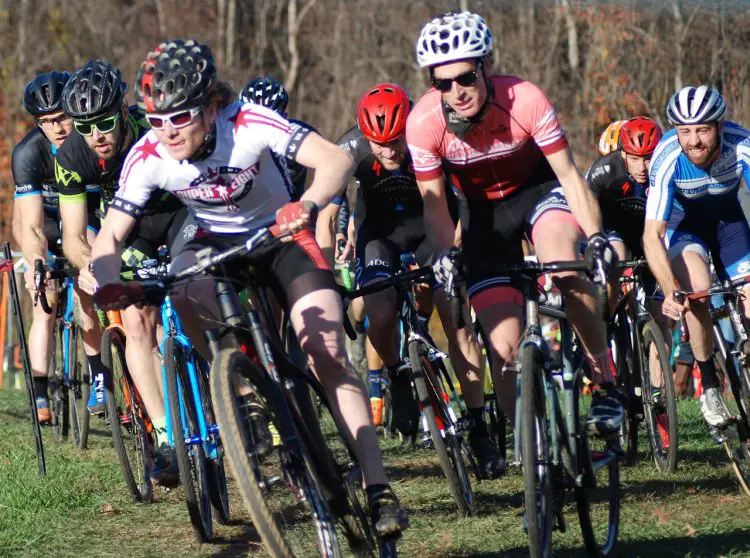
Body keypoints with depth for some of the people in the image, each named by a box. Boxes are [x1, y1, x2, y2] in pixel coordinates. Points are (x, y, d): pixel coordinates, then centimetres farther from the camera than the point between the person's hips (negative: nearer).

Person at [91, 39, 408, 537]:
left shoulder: (248, 123, -31)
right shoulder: (148, 157, -22)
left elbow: (337, 158, -38)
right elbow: (111, 234, -20)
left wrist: (308, 205, -58)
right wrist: (109, 282, -42)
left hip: (281, 237, -2)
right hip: (215, 242, 3)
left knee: (328, 354, -18)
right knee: (186, 288, -34)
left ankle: (378, 487, -16)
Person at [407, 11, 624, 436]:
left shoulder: (525, 100, -30)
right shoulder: (424, 123, -26)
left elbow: (569, 175, -23)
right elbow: (435, 202, -14)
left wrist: (596, 235, -36)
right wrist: (444, 253, -32)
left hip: (538, 189, -1)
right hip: (484, 212, 2)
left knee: (564, 264, -35)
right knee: (505, 346, -10)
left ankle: (606, 382, -19)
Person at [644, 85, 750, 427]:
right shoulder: (667, 159, -35)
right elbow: (652, 235, -36)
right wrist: (670, 290, -50)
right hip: (682, 221, -2)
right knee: (697, 289, -28)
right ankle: (709, 387, -13)